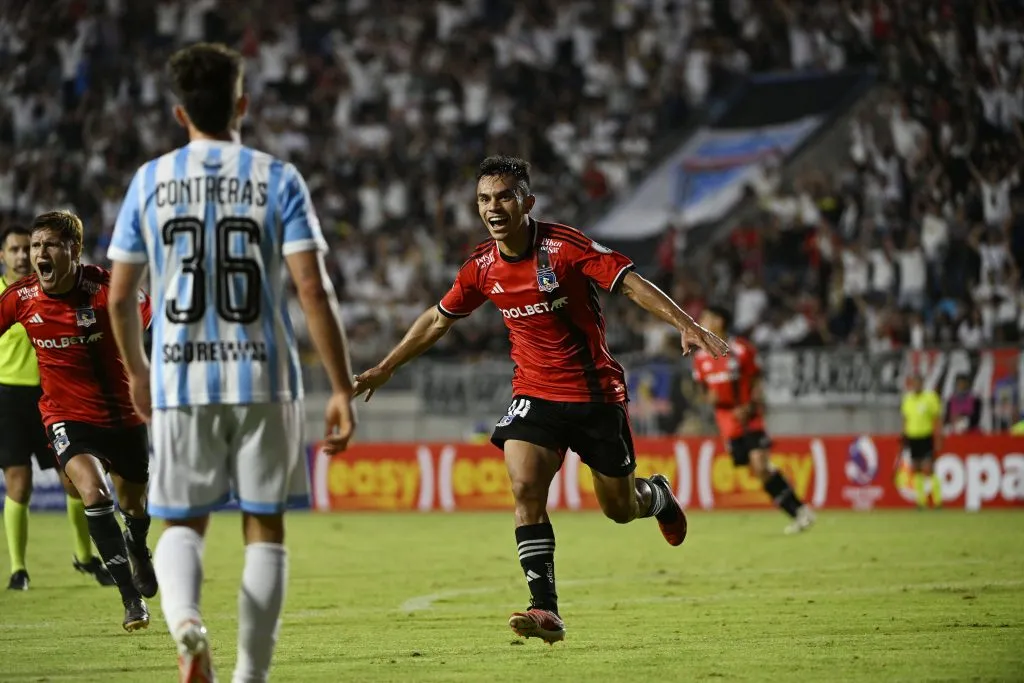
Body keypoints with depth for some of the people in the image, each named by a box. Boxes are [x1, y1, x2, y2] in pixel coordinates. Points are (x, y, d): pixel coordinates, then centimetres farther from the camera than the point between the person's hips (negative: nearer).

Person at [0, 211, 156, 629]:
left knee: (134, 504, 19)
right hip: (67, 415, 0)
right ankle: (132, 598, -20)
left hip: (123, 414, 0)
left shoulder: (105, 288, -19)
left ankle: (137, 549, 58)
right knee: (93, 490, -26)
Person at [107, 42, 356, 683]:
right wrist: (343, 389, -5)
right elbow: (314, 289, -9)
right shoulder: (277, 178, -2)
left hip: (181, 381, 1)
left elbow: (120, 297, 7)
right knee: (264, 528, 10)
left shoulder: (150, 181, 4)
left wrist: (138, 371, 25)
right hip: (264, 378, -1)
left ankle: (184, 618, -18)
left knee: (183, 524, 12)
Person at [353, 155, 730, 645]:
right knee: (525, 489, -21)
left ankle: (657, 495, 47)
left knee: (619, 509, 8)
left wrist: (686, 325, -30)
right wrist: (385, 369, 19)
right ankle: (546, 611, -21)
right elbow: (438, 320, 15)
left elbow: (631, 284, -17)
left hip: (596, 391, -3)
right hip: (534, 393, 3)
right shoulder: (482, 267, -1)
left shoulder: (564, 246, -16)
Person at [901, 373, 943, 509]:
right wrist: (904, 437, 15)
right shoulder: (907, 399, 10)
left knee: (928, 469, -11)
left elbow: (938, 420, -5)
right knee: (915, 470, 4)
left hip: (926, 438, -5)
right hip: (912, 438, 5)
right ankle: (921, 501, 11)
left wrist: (938, 438, -10)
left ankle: (938, 500, -1)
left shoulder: (930, 397, -6)